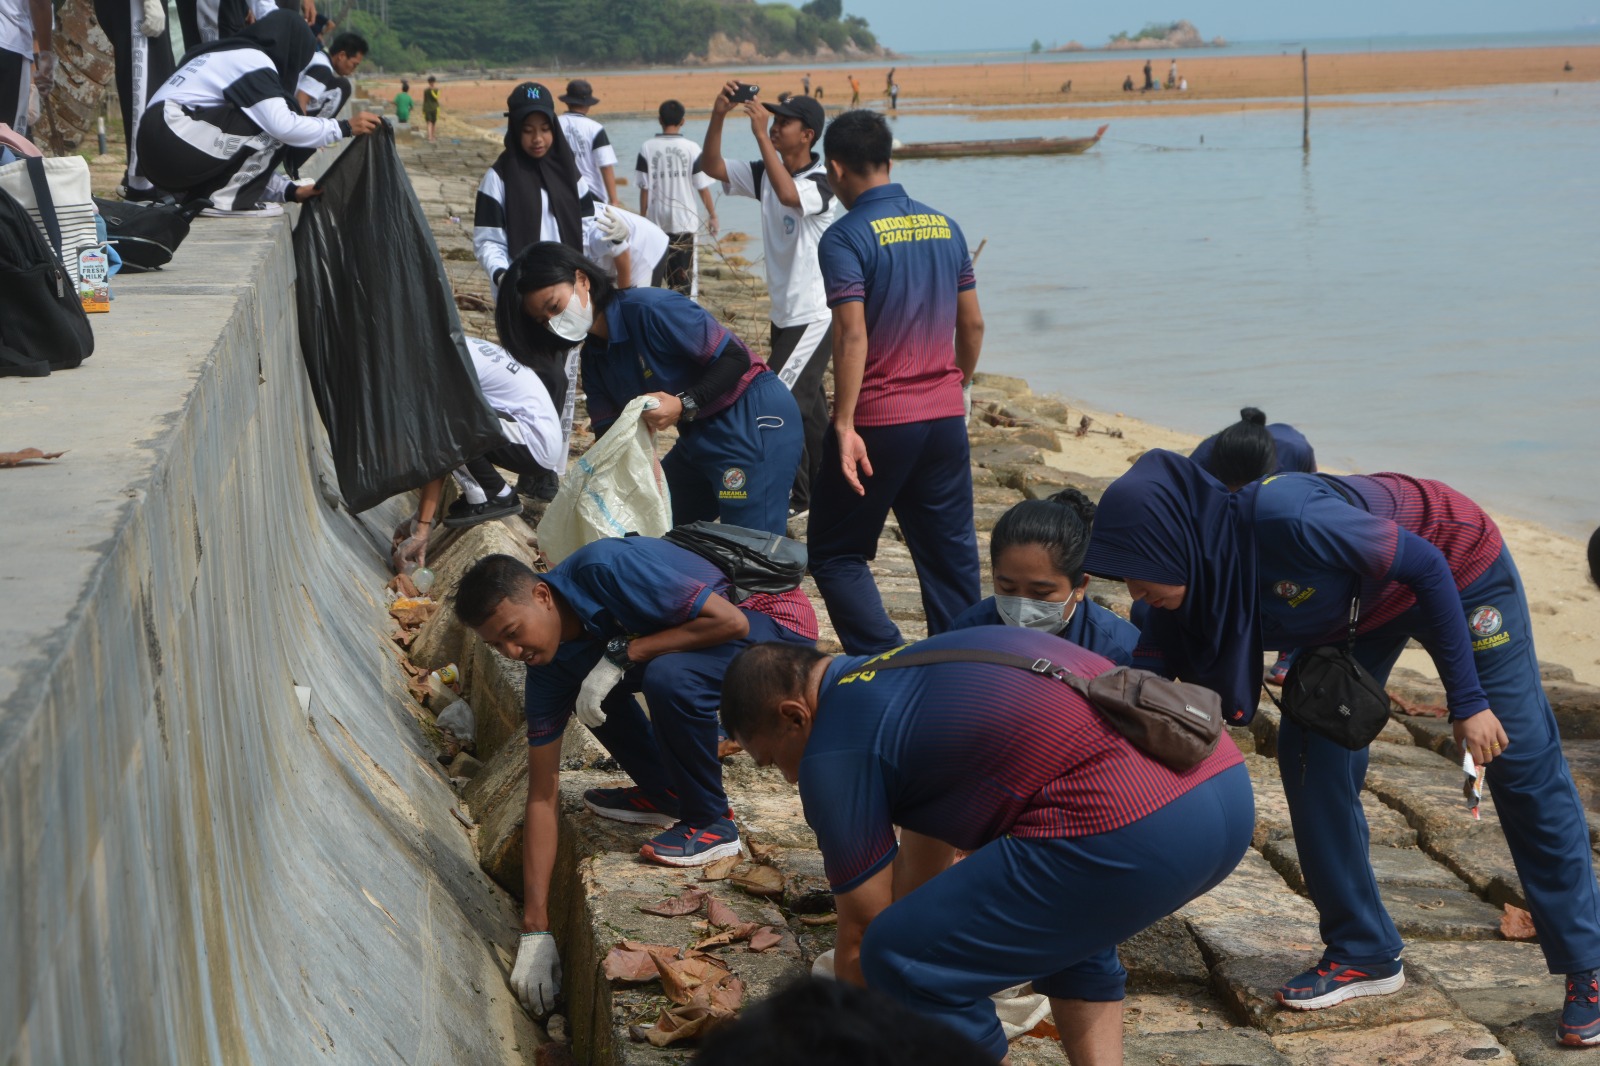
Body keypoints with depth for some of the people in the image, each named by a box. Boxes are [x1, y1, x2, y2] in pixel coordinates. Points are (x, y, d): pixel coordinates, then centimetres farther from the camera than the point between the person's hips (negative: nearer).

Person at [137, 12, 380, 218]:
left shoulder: (228, 56, 24)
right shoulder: (253, 60, -5)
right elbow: (283, 126, -17)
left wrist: (289, 190, 20)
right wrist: (344, 127, -5)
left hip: (158, 154, 10)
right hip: (178, 145, -10)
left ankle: (198, 195, 11)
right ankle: (225, 199, -6)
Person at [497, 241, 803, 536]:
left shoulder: (650, 308, -22)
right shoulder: (594, 357, 5)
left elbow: (736, 357, -21)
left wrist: (683, 405, -32)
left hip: (754, 418, -10)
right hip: (700, 433, 10)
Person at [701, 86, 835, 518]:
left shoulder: (821, 181, -19)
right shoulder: (764, 172, 3)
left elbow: (789, 194, -40)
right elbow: (712, 167, -3)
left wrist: (760, 135, -37)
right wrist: (718, 117, -17)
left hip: (814, 315, -9)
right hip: (784, 313, 9)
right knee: (807, 406, 17)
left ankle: (793, 496, -3)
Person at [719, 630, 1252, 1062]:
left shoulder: (834, 750, 3)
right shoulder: (908, 677, 30)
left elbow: (862, 932, 12)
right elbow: (924, 857, 42)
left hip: (1129, 831, -10)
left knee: (901, 959, 1)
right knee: (1067, 914, 37)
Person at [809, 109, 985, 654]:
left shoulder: (845, 237, -11)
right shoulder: (945, 227, 8)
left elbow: (853, 335, -20)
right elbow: (972, 324, 12)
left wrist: (844, 426, -20)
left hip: (879, 421, -6)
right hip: (946, 415, 6)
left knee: (835, 554, 6)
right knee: (952, 556, 11)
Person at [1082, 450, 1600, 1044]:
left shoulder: (1285, 517, -41)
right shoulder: (1190, 590, -20)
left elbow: (1426, 565, -29)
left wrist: (1467, 700, -24)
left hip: (1457, 569, -6)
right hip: (1354, 608, 6)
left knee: (1523, 767, 0)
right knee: (1311, 754, -5)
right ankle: (1363, 954, 11)